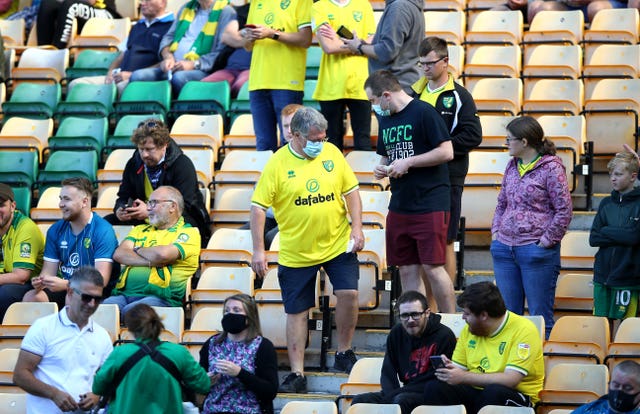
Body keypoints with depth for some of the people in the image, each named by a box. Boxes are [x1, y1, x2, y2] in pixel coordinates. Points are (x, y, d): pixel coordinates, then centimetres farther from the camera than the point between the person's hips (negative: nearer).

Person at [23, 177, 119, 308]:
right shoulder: (55, 230, 9)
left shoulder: (103, 230, -11)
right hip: (63, 291, 5)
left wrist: (65, 284, -31)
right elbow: (48, 272, 7)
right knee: (31, 297, -22)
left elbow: (101, 279, -19)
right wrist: (40, 282, -19)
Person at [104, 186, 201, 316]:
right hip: (124, 294, 5)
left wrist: (137, 250, 9)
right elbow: (119, 254, 10)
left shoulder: (188, 233, 8)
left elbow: (163, 254, -11)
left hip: (159, 297, -5)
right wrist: (151, 262, -5)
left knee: (129, 311, -38)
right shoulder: (140, 230, 27)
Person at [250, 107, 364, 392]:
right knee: (297, 311, 4)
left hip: (338, 243, 2)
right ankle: (297, 374, 12)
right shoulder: (278, 163, -10)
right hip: (296, 251, -2)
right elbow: (258, 207, -9)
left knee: (348, 293, -10)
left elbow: (351, 191, 8)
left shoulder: (332, 153, 0)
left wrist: (357, 227, -3)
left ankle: (344, 353, 12)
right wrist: (258, 250, -13)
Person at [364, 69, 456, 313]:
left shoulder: (423, 112, -10)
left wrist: (408, 162, -13)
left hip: (430, 205, -7)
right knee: (407, 270, 7)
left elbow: (447, 152, -14)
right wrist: (382, 169, 4)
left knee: (432, 267, -8)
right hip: (399, 206, 7)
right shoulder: (385, 119, 15)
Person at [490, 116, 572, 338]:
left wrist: (547, 240, -12)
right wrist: (496, 231, 9)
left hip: (536, 251, -7)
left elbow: (564, 210, -10)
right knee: (508, 314, 11)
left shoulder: (551, 168, -8)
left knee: (540, 316, -1)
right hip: (504, 248, 7)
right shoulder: (512, 166, 13)